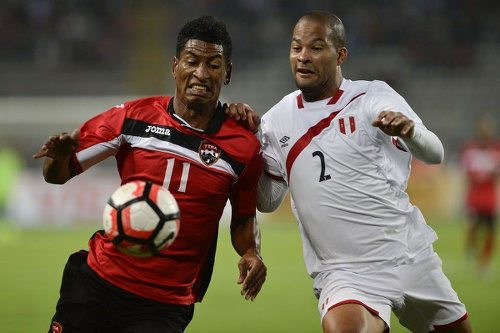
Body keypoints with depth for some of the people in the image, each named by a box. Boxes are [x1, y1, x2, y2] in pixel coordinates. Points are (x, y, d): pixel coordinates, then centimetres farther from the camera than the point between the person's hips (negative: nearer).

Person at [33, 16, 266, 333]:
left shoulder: (244, 146, -2)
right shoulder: (134, 116, -3)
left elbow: (244, 217, 14)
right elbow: (58, 174, 2)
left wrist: (251, 253, -6)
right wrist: (59, 155, -21)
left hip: (166, 307, -1)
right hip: (99, 280, 1)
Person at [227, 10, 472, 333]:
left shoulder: (373, 96, -3)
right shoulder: (277, 119, 8)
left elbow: (434, 154, -16)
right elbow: (269, 201, 14)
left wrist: (409, 130, -39)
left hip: (412, 257, 1)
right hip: (344, 276, -1)